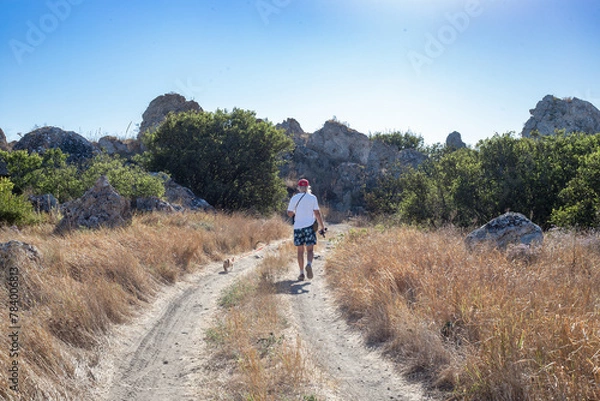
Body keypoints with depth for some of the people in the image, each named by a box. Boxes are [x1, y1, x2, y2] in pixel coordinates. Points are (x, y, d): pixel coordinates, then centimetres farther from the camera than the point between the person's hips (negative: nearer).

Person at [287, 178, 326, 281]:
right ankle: (309, 264, -27)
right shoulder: (312, 197, -1)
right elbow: (317, 213, -4)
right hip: (309, 226, -1)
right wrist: (322, 226, 1)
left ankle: (301, 273, 9)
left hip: (298, 227, 1)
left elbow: (289, 213, 7)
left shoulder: (294, 198, 3)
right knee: (310, 249, 1)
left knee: (300, 251, 9)